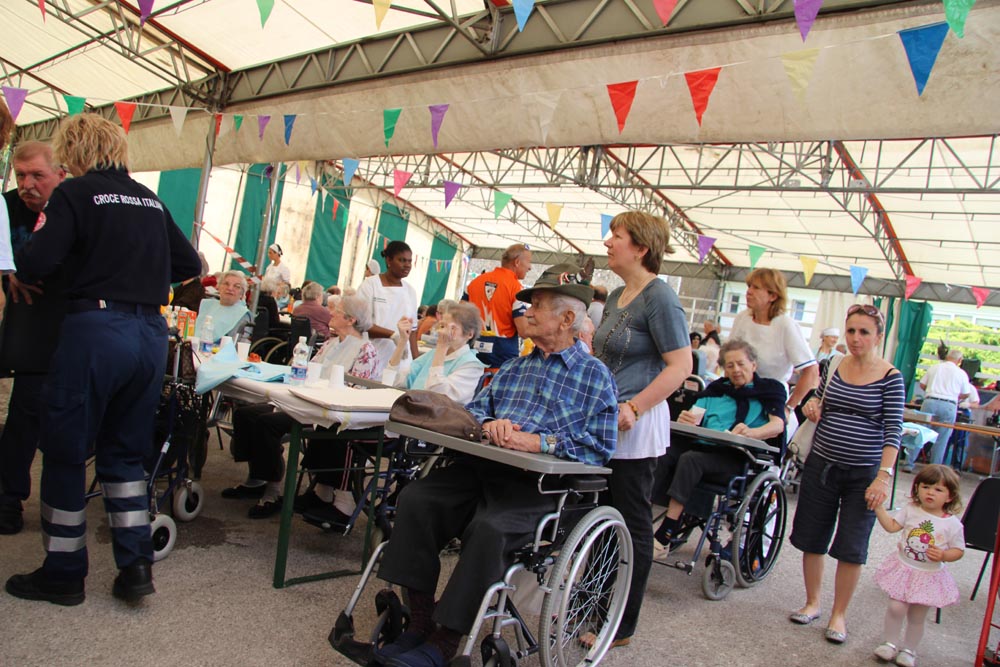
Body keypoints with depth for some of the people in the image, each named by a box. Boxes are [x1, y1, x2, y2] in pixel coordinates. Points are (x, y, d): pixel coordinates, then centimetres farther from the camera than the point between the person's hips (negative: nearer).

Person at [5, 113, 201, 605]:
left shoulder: (76, 193, -2)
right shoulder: (151, 201, 15)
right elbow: (188, 265, 19)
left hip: (95, 328, -5)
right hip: (151, 334, 6)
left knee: (65, 452, 9)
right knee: (124, 452, 16)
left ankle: (63, 574, 18)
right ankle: (136, 565, 13)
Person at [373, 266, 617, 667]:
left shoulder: (595, 376, 5)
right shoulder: (513, 368, 24)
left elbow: (600, 446, -5)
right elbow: (474, 408, 18)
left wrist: (537, 443, -16)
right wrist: (488, 424, -7)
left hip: (539, 482, -5)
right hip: (484, 466, 6)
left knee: (490, 528, -33)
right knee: (416, 499, -18)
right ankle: (420, 620, -9)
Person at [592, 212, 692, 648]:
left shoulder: (660, 298, -14)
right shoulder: (617, 296, 13)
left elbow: (680, 365, -19)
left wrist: (633, 408, -24)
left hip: (636, 428, -9)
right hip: (605, 423, 9)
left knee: (632, 528, 4)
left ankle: (621, 628, 18)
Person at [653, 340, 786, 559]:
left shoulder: (769, 390, 14)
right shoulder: (716, 389, 26)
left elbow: (778, 425, -4)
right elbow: (696, 419, 14)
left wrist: (751, 432, -26)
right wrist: (687, 419, -12)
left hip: (736, 458, -4)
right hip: (702, 446, 4)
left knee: (690, 459, -33)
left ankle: (664, 538, -34)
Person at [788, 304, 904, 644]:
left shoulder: (890, 377, -8)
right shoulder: (833, 366, 3)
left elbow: (893, 430, -12)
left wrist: (884, 475, -20)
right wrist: (812, 406, -6)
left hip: (863, 473, -3)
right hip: (821, 465, 4)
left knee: (852, 548, 5)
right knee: (811, 538, 10)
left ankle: (839, 614, 22)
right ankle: (812, 603, 29)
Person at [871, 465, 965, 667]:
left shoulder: (953, 524, -9)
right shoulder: (910, 510, -5)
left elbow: (959, 550, -3)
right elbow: (891, 526, -4)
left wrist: (943, 555, -21)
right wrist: (878, 507, -13)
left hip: (929, 576, -1)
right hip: (903, 569, 1)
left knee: (917, 617, 10)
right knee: (896, 608, -5)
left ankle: (908, 649, 30)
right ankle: (891, 643, 17)